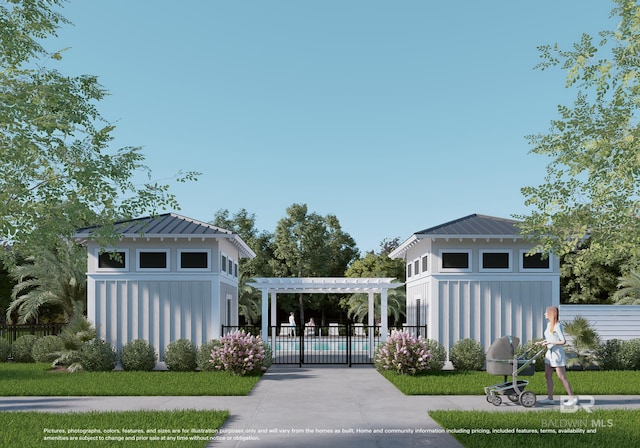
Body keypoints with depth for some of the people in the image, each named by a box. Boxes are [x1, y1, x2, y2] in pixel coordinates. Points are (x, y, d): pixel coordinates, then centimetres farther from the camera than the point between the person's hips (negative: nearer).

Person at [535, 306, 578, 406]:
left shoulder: (557, 326, -17)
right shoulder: (549, 324, 9)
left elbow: (563, 341, -20)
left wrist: (549, 342, -21)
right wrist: (541, 342, 10)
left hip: (557, 353, -9)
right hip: (549, 353, 9)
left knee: (561, 377, -4)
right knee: (548, 376, 8)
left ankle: (573, 398, 6)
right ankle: (550, 398, 13)